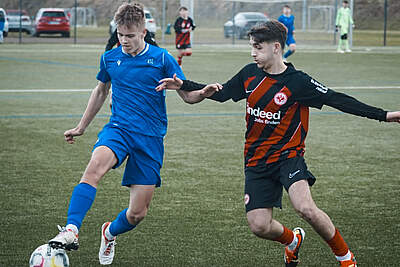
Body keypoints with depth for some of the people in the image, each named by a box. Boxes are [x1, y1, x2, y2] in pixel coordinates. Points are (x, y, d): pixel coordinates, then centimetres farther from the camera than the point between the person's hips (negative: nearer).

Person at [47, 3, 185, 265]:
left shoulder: (162, 58, -1)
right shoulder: (110, 58, 8)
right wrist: (81, 127, 33)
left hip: (151, 138, -1)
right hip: (119, 128, 1)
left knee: (138, 213, -1)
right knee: (96, 165, -35)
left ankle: (110, 232, 34)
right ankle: (71, 231, -43)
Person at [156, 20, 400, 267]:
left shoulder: (298, 82, -11)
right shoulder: (250, 74, 4)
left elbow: (337, 100, -11)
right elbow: (220, 93, 17)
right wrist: (183, 86, 7)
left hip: (288, 155, -5)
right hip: (256, 161, 5)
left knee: (306, 208, -28)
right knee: (259, 226, -5)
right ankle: (293, 240, 32)